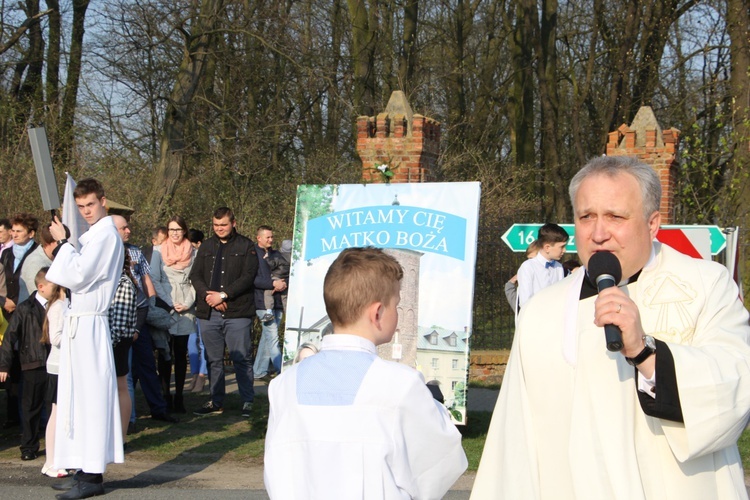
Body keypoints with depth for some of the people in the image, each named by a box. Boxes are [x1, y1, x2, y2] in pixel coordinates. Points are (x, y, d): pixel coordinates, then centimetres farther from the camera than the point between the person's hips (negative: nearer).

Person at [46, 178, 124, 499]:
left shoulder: (105, 234, -12)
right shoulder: (92, 235, 18)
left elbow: (77, 276, -19)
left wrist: (62, 241, -11)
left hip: (88, 324, -10)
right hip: (78, 320, 10)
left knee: (90, 395, -8)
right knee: (79, 396, 11)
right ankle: (85, 470, 17)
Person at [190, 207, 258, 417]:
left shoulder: (246, 246, 4)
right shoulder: (206, 247, 17)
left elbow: (248, 276, -7)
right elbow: (195, 275, 11)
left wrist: (223, 295, -13)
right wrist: (207, 295, -8)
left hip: (237, 313, -4)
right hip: (209, 313, 4)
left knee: (242, 359, -4)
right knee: (213, 359, 9)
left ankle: (247, 402, 3)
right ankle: (216, 402, 17)